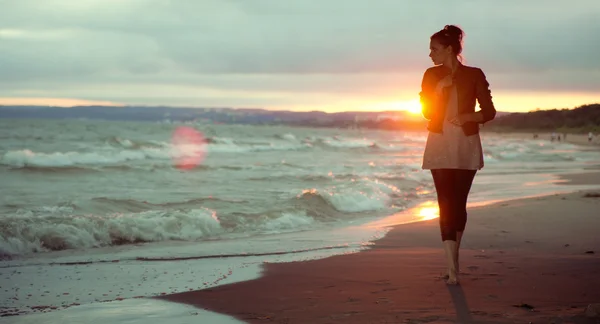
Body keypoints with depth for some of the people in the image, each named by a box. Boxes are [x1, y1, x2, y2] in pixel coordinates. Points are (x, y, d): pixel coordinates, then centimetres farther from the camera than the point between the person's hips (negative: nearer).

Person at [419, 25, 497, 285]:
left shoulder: (474, 75, -1)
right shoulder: (432, 75, 6)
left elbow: (489, 111, -1)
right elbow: (427, 110, 6)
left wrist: (467, 117, -17)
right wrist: (439, 89, -9)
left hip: (466, 146, -1)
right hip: (439, 146, 1)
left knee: (459, 203, 5)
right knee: (446, 206, -8)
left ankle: (454, 258, 28)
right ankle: (453, 270, -12)